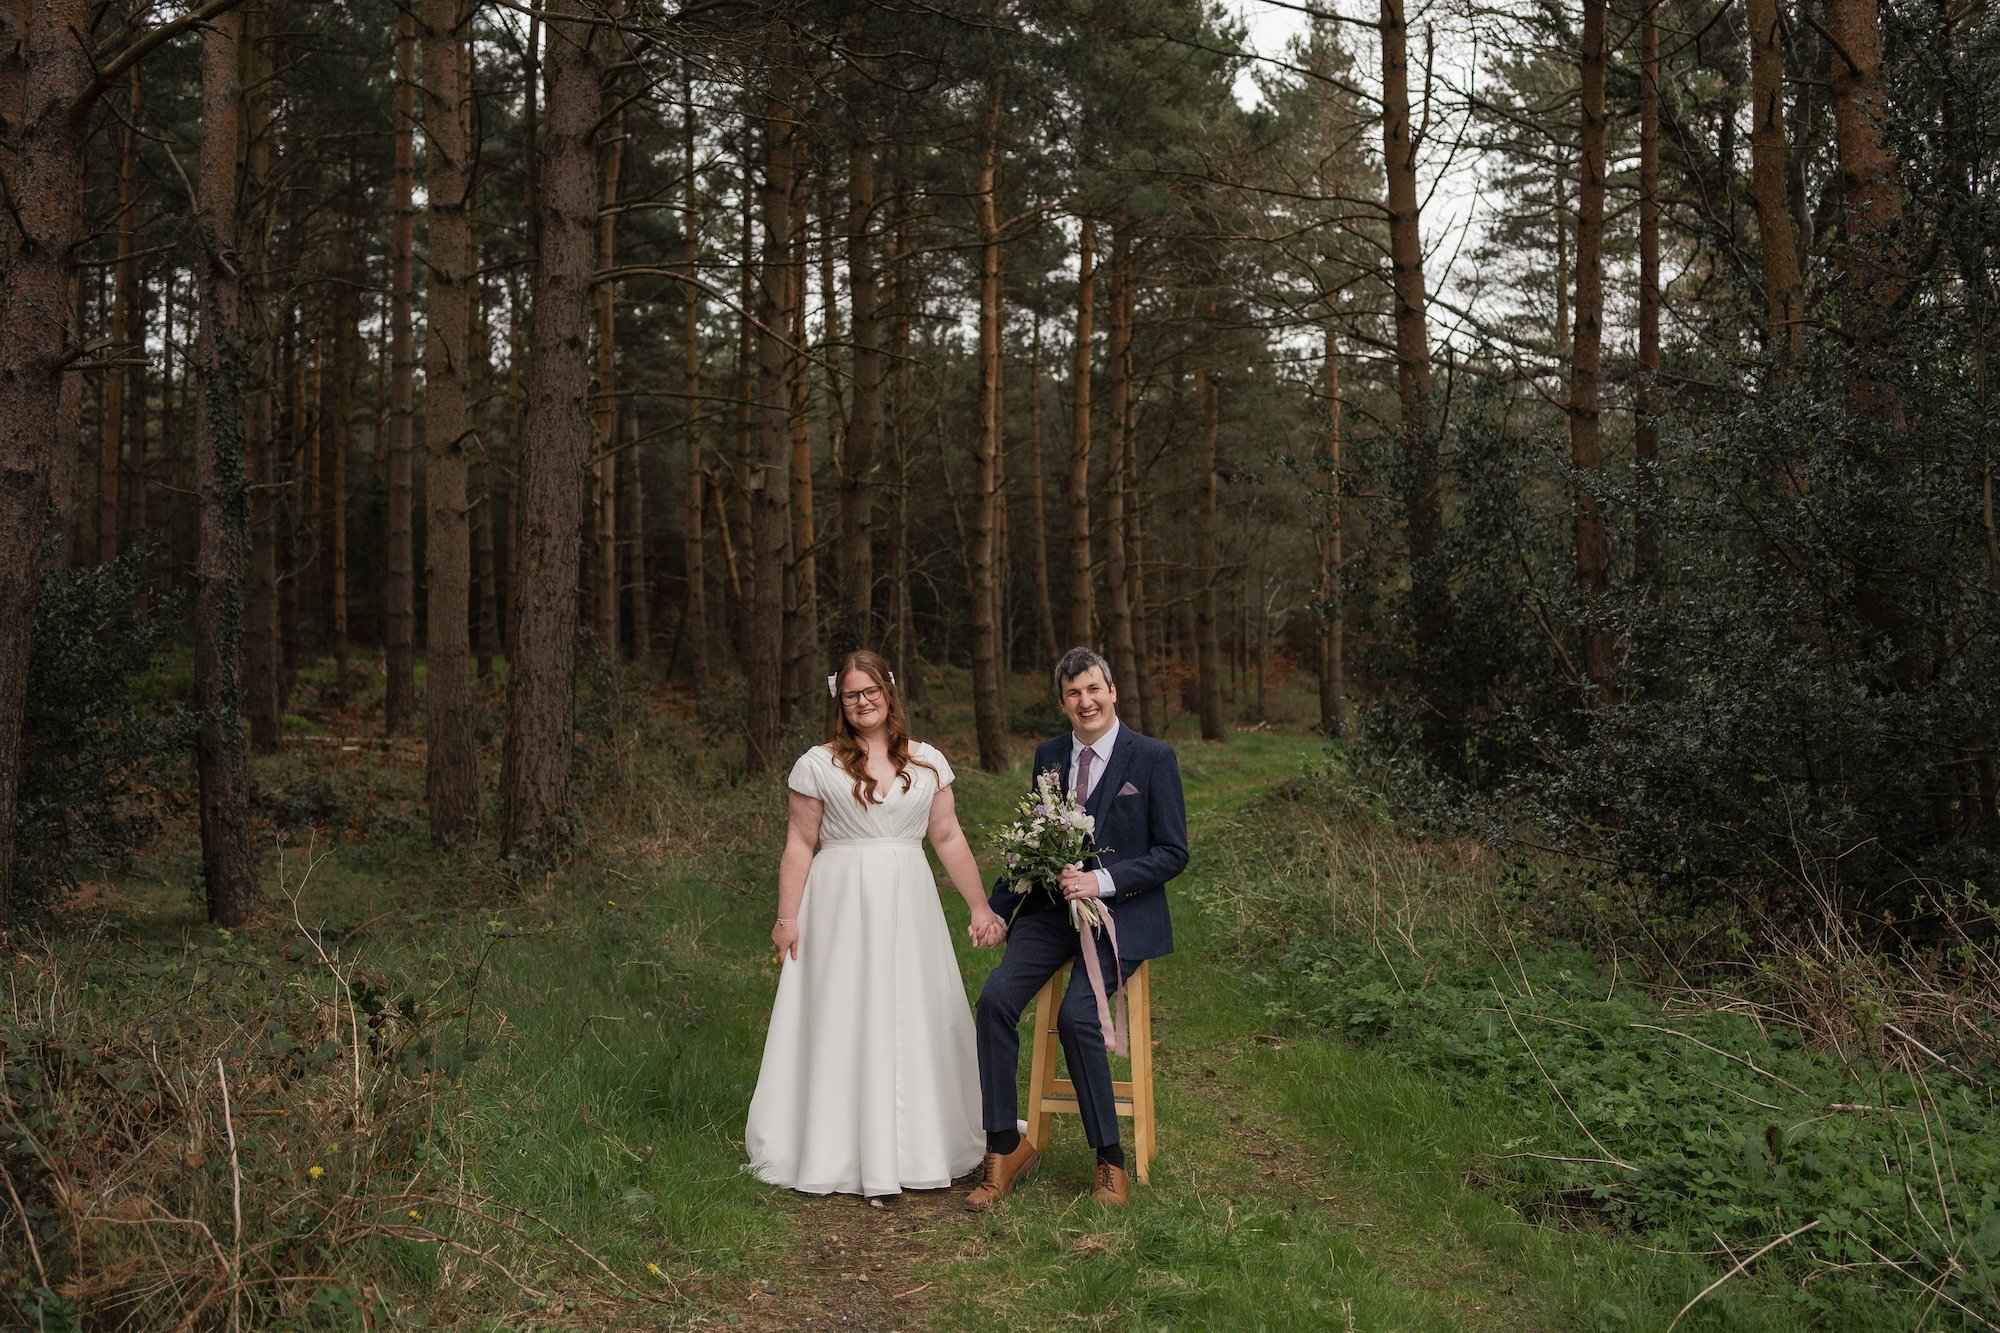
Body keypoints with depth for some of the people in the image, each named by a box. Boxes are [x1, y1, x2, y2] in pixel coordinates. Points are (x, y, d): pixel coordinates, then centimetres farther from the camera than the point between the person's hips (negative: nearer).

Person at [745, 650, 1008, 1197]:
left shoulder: (927, 761, 7)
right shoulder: (818, 764, 1)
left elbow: (949, 838, 7)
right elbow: (799, 845, 0)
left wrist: (981, 907, 3)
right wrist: (787, 918, -5)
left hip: (908, 905, 2)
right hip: (841, 905, -2)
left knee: (915, 1020, 7)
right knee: (841, 1022, 1)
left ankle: (917, 1144, 21)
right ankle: (838, 1150, 13)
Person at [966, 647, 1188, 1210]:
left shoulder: (1153, 757, -4)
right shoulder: (1048, 755, 10)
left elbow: (1173, 853, -6)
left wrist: (1103, 881, -18)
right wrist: (995, 908, 9)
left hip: (1120, 914, -4)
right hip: (1051, 907, 5)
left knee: (1076, 1014, -25)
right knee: (996, 999, -18)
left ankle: (1110, 1158, -6)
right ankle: (1005, 1148, -5)